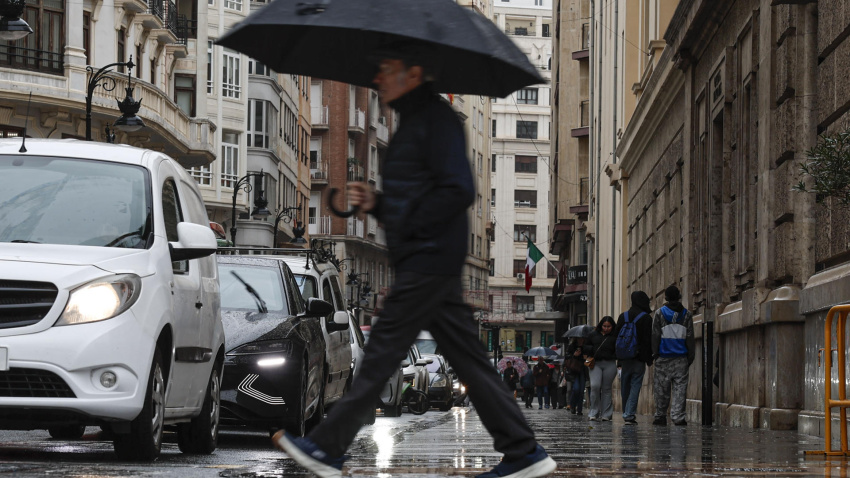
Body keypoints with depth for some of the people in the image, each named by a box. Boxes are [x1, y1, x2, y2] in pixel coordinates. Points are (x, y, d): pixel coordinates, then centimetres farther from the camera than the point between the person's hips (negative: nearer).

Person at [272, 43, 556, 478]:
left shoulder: (436, 118, -10)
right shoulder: (413, 121, 22)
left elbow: (459, 191, -20)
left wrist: (409, 228, -16)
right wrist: (376, 204, 9)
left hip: (428, 258, -10)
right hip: (430, 260, 10)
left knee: (382, 352, -6)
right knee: (468, 358, 7)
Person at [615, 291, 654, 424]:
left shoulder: (622, 317, 9)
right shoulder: (646, 318, -6)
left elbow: (617, 337, 12)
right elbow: (649, 340, -8)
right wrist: (649, 359, -2)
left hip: (624, 358, 4)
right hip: (639, 358, -4)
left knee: (625, 387, 13)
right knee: (635, 386, -4)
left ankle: (626, 413, 19)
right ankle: (630, 413, -13)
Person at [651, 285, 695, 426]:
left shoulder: (659, 313, 1)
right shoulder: (686, 314, 5)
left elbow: (655, 335, -1)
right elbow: (690, 337, 5)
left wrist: (655, 354, 5)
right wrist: (691, 356, 10)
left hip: (663, 357, -1)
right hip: (681, 357, 1)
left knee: (662, 388, 4)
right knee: (680, 386, -1)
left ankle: (660, 416, 8)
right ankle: (678, 416, -9)